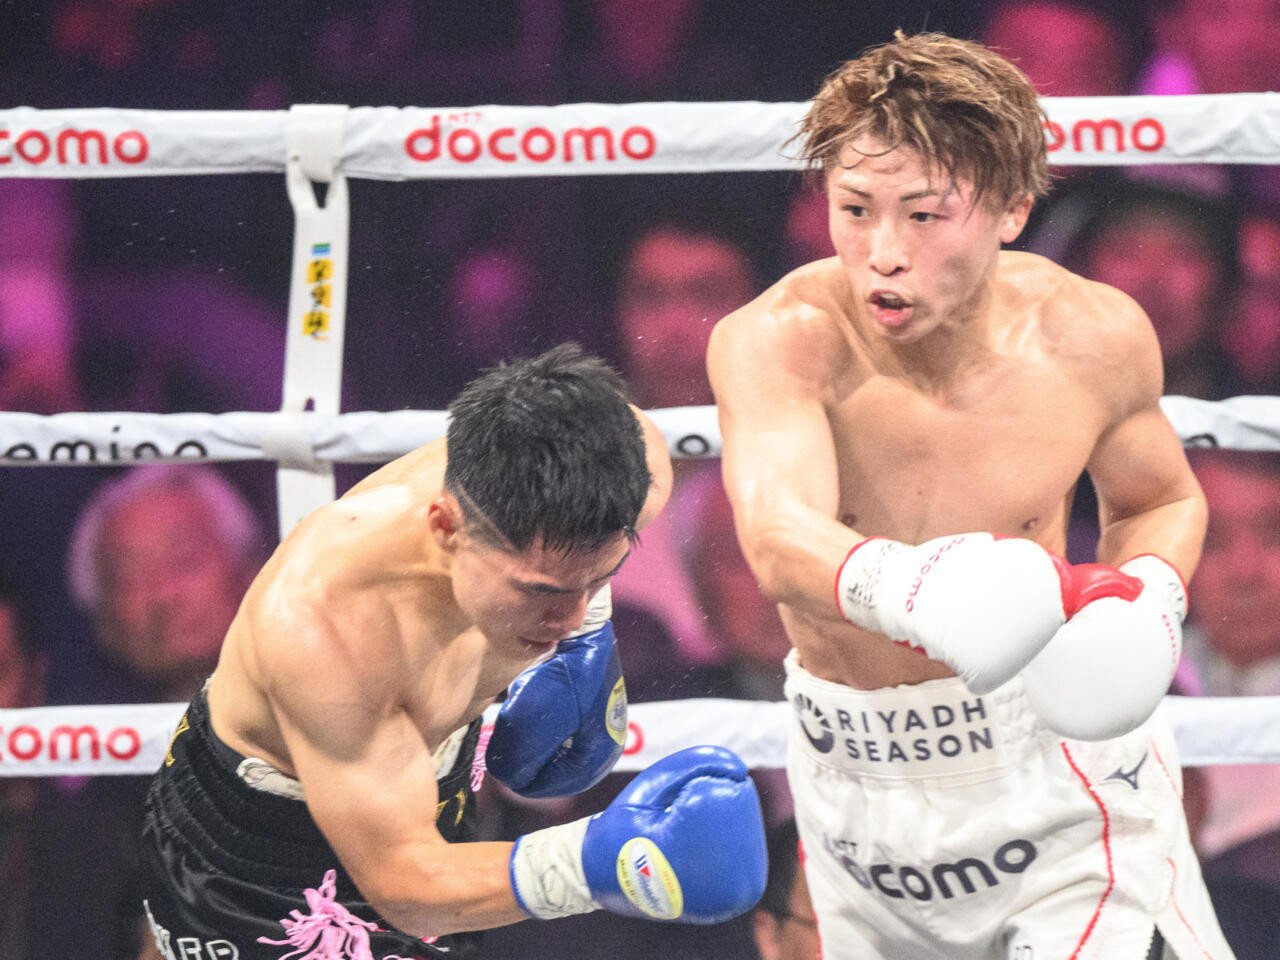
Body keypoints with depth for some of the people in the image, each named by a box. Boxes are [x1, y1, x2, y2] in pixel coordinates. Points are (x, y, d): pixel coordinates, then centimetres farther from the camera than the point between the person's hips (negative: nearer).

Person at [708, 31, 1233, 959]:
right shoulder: (775, 342, -22)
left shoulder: (1093, 334, -13)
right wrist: (899, 586, -63)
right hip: (860, 781, 0)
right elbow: (778, 539, -40)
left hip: (1058, 753, 0)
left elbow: (1162, 501, 9)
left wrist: (1149, 599, -15)